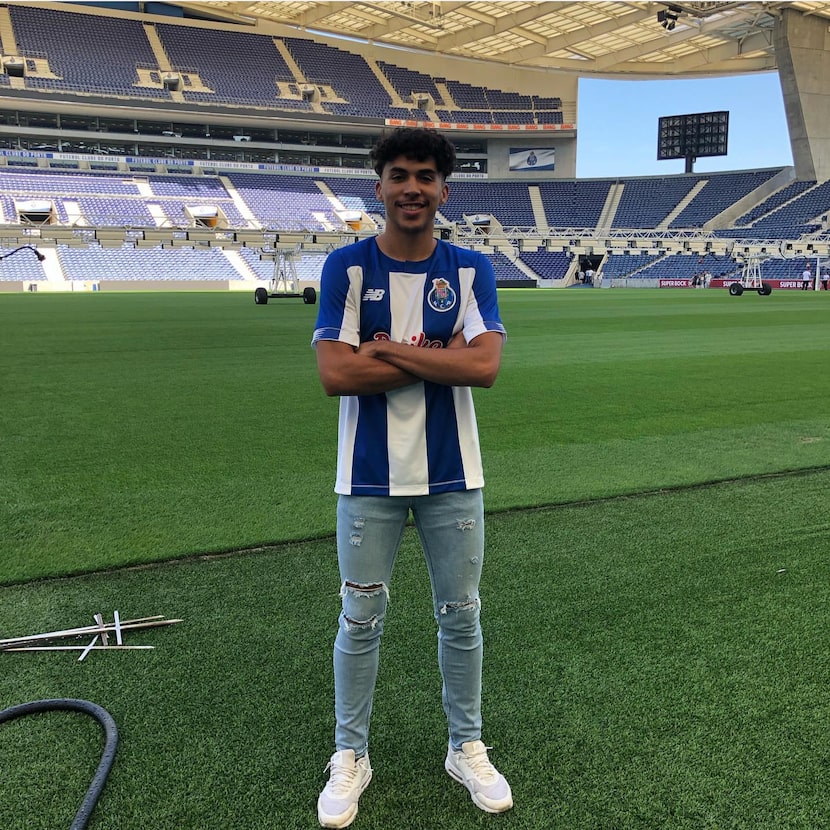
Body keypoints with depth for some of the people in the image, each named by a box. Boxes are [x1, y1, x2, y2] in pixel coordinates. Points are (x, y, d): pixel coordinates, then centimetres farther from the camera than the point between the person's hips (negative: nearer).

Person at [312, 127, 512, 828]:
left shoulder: (470, 269, 0)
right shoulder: (347, 267, -3)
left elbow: (486, 366, -15)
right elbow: (336, 374, -15)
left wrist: (388, 349, -16)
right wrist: (439, 357, -14)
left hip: (452, 473, 2)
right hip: (369, 476, -1)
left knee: (461, 614, 13)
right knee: (361, 618, 9)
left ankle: (468, 748, 34)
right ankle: (350, 756, 29)